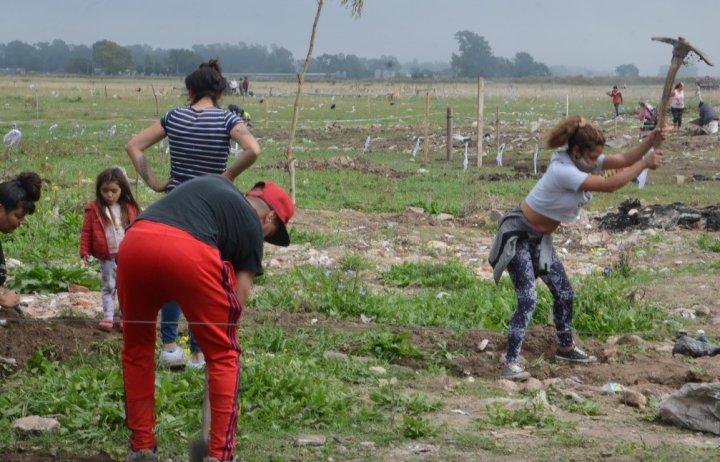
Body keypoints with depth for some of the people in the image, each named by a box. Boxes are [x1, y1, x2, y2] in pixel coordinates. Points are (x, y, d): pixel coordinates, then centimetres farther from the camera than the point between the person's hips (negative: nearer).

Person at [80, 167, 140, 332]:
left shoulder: (130, 208, -2)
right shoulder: (94, 209, -7)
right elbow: (86, 232, -3)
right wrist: (84, 252, -6)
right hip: (107, 258, -1)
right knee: (108, 287, 8)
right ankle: (108, 318, 12)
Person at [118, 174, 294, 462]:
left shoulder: (213, 183, 37)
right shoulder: (251, 225, 21)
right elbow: (238, 297, 17)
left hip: (134, 241, 5)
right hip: (188, 252, -5)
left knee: (136, 348, 24)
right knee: (223, 354, 13)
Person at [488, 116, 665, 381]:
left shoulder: (584, 160, -4)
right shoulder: (563, 171, -30)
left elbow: (624, 160, -10)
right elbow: (610, 185, -34)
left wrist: (652, 139, -23)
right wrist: (645, 164, -27)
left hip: (540, 238, 9)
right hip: (518, 235, -9)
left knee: (565, 294, 15)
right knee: (528, 300, -18)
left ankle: (566, 349, 34)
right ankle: (511, 364, -18)